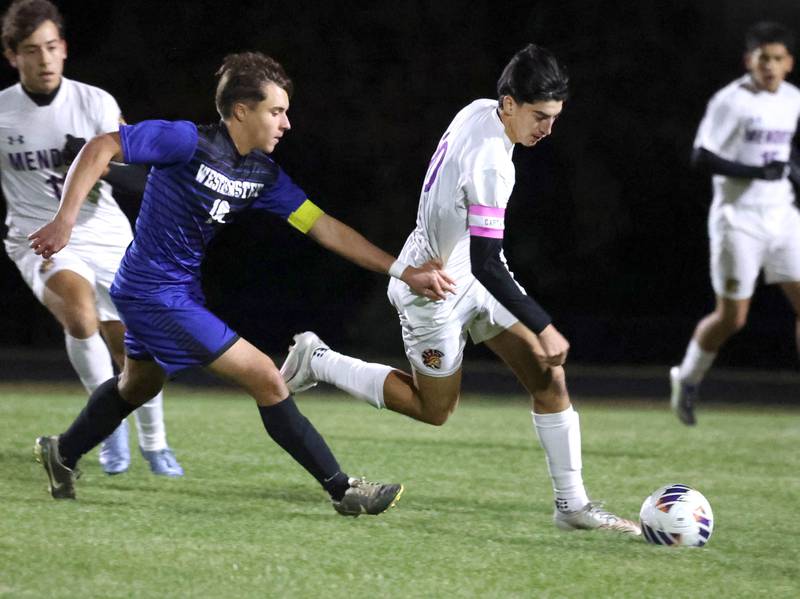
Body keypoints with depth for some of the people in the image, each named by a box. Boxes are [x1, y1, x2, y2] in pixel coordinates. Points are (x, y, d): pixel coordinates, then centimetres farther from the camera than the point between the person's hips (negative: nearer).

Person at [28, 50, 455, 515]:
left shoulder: (263, 173, 0)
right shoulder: (187, 142, -21)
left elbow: (325, 228, -1)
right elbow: (101, 149, -20)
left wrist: (403, 271, -6)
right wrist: (65, 220, -28)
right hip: (161, 295, -9)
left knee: (138, 386, 31)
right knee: (266, 378, -11)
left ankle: (63, 454, 51)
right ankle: (343, 490, -6)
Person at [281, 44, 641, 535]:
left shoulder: (480, 109, -6)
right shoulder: (490, 165, -34)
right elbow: (486, 266, -34)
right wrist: (543, 327, -30)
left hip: (468, 271, 9)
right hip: (434, 290, -9)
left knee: (550, 375, -1)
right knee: (434, 410, 10)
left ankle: (572, 503, 3)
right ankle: (318, 362, 22)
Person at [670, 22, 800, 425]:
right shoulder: (730, 101, -13)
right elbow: (700, 157, -17)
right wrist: (756, 172, -24)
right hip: (739, 219, -6)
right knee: (732, 317, 1)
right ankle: (687, 379, 26)